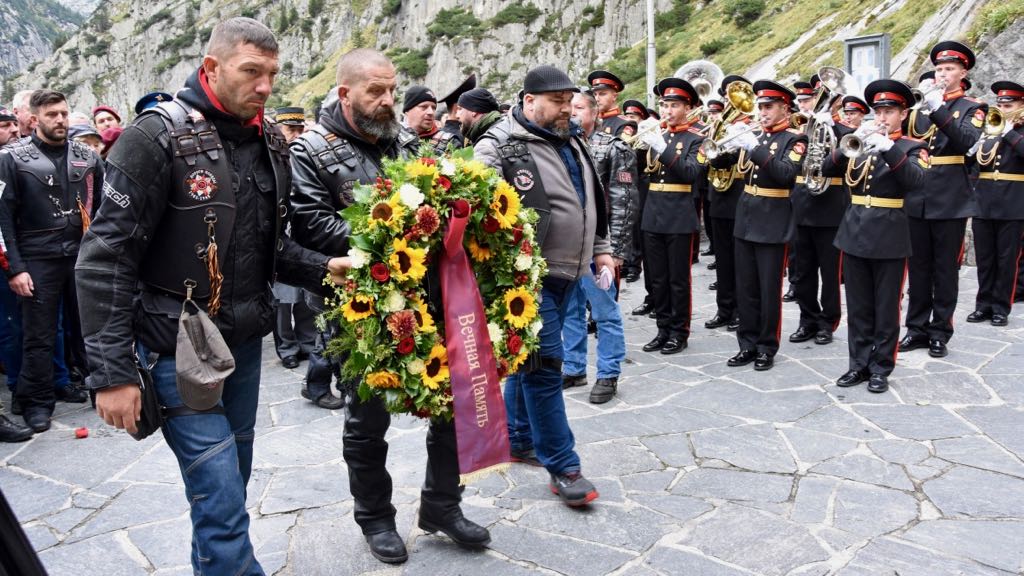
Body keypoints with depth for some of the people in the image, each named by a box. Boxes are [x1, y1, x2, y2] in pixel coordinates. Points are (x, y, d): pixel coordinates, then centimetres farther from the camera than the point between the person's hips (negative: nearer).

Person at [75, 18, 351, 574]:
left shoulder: (270, 142, 7)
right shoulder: (158, 136, -13)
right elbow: (106, 257, -15)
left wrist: (323, 269, -2)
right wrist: (111, 372, -18)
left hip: (246, 341, 7)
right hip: (179, 349, -6)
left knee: (232, 481, 18)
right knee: (220, 495, -6)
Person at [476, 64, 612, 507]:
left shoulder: (570, 143, 14)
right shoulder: (499, 147, -12)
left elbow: (593, 200, 23)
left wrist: (600, 249, 20)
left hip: (566, 272, 8)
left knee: (531, 359, 18)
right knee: (544, 365, -5)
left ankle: (518, 439, 33)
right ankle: (562, 466, 4)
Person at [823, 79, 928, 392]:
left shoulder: (912, 147, 0)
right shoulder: (861, 143, 12)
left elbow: (916, 180, -19)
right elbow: (828, 169, 0)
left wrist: (889, 148, -30)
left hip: (890, 237, -4)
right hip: (854, 233, 4)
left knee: (886, 308, 4)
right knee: (858, 308, 9)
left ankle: (881, 368, 13)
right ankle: (859, 364, 19)